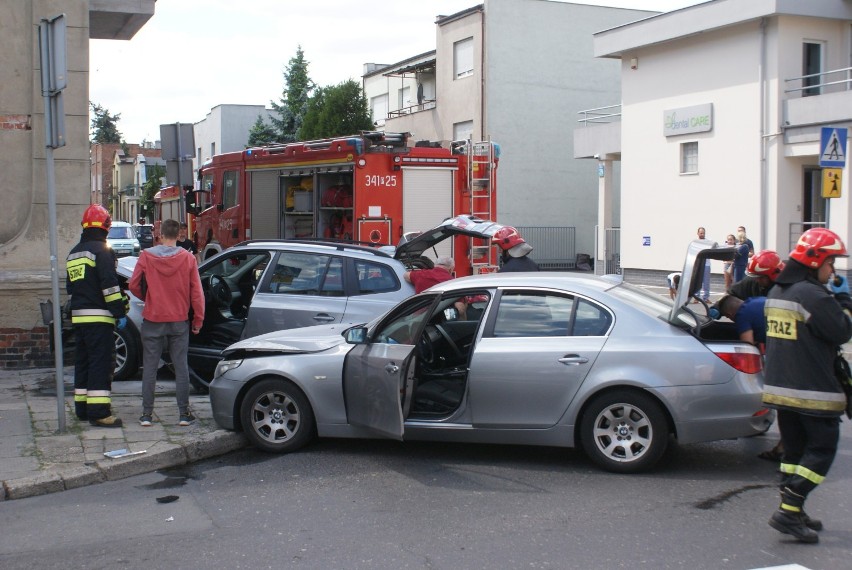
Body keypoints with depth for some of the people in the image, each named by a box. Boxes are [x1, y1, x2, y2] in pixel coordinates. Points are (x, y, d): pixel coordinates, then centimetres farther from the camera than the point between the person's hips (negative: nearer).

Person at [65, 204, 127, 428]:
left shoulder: (74, 253, 17)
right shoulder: (101, 250, -10)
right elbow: (109, 284, -18)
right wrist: (120, 312, -16)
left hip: (78, 316, 9)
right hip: (98, 317, -9)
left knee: (83, 362, 15)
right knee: (101, 363, -9)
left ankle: (82, 408, 21)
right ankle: (99, 412, -13)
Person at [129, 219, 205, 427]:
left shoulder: (146, 256, -6)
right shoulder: (188, 258, -5)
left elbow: (134, 286, -1)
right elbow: (196, 292, -4)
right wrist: (198, 318, 5)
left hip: (153, 319, 0)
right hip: (179, 321, 0)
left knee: (149, 367, 7)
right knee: (181, 366, 5)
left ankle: (147, 414, 9)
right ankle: (184, 413, 6)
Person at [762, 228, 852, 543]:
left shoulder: (776, 291, 11)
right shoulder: (813, 295, -18)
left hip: (780, 387, 9)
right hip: (813, 392, -9)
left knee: (794, 449, 16)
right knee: (821, 451, -1)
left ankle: (792, 512, 19)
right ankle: (788, 512, -8)